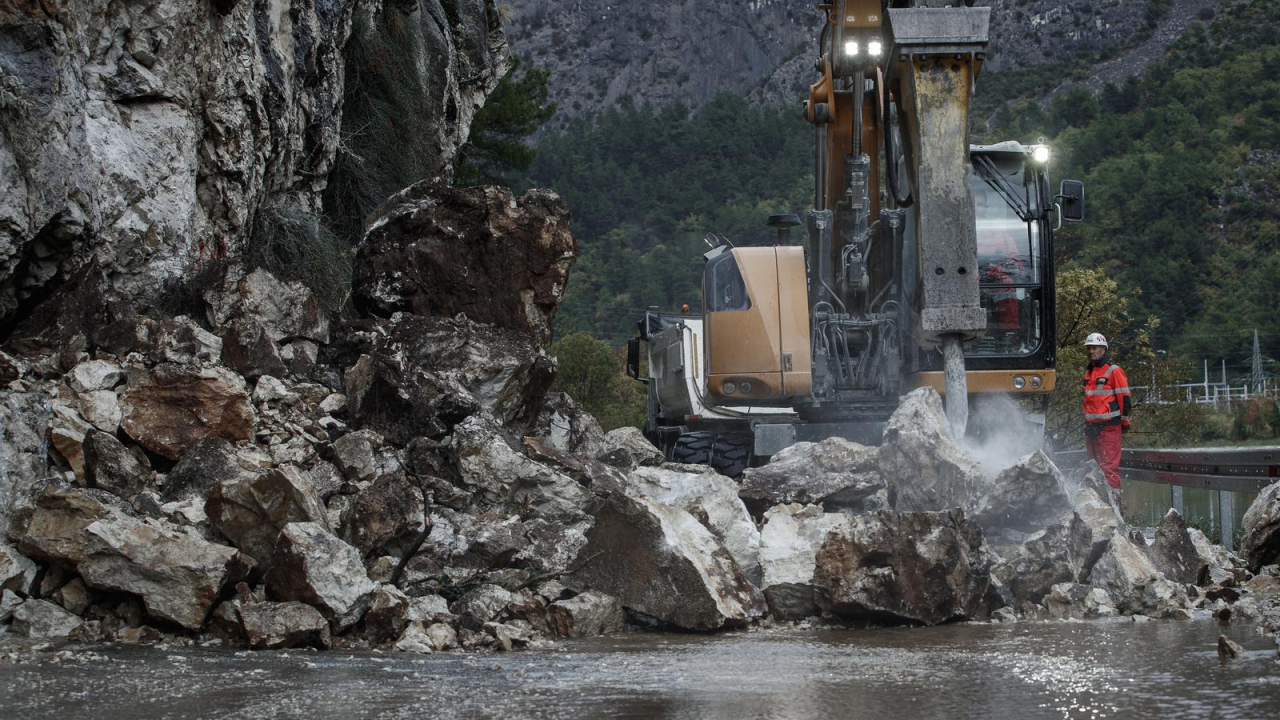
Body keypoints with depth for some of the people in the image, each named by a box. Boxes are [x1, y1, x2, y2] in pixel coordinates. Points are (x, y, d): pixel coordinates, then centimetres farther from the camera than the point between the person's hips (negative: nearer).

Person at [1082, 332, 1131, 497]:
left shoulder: (1114, 371, -6)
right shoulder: (1088, 373, 18)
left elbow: (1124, 397, -6)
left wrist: (1125, 421, -5)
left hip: (1109, 426, -8)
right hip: (1091, 426, 8)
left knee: (1109, 464, -12)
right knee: (1094, 464, 11)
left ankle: (1113, 494, -12)